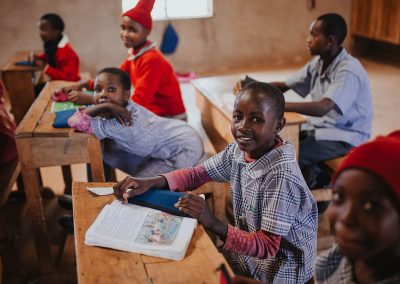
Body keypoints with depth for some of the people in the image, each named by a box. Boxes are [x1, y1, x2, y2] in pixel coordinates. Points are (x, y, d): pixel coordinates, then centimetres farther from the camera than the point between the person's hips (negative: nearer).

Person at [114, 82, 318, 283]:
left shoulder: (281, 176, -30)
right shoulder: (241, 149, -8)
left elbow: (268, 247, -27)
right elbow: (197, 174, -2)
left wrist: (213, 224, -40)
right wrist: (150, 183, -19)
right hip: (248, 247, 6)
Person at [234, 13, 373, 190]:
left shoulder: (349, 71, -24)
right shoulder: (318, 63, 2)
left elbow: (322, 108, -39)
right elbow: (284, 86, 7)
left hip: (345, 138, -8)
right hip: (320, 129, 8)